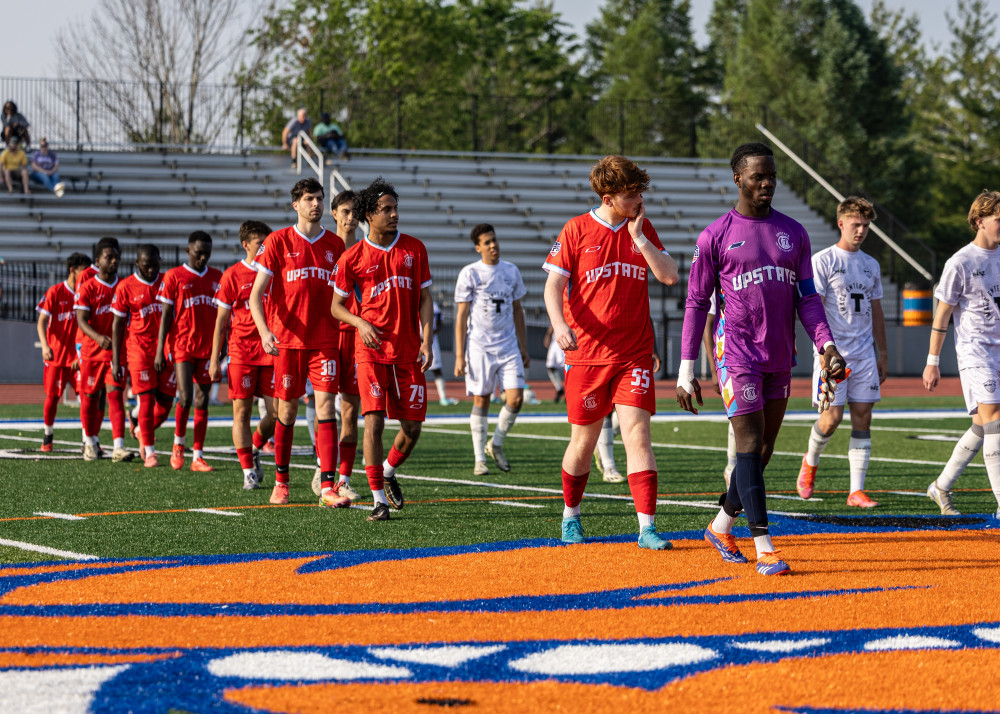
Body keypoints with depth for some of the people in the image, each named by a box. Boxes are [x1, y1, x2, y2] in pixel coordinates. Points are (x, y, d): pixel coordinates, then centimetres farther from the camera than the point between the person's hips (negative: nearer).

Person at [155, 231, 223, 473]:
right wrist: (160, 350, -3)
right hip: (182, 345, -3)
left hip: (208, 348, 3)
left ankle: (198, 456, 5)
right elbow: (166, 315, 1)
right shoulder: (174, 277, 1)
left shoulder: (217, 278, 11)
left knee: (202, 401, 2)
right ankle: (178, 443, 13)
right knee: (185, 398, -12)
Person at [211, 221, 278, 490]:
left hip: (271, 352, 3)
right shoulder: (233, 275, 1)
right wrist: (214, 359, -1)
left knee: (276, 411, -2)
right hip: (241, 353, -3)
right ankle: (248, 471, 3)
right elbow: (221, 321, 3)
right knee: (242, 410, -3)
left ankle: (255, 449, 26)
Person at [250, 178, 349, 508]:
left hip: (326, 341, 1)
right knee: (287, 409, 6)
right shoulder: (278, 242, 1)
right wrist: (264, 330, -17)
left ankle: (328, 487, -16)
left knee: (326, 406, -10)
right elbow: (256, 293, -2)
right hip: (287, 340, -1)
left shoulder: (335, 244, 9)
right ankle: (281, 481, 24)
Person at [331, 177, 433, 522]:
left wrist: (427, 340, -2)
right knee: (374, 421, -13)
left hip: (408, 351, 3)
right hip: (371, 351, -3)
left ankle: (388, 472, 34)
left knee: (412, 427, 4)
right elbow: (336, 305, 7)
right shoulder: (352, 257, -1)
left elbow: (424, 298, 9)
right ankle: (379, 499, -6)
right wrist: (361, 323, -13)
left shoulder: (414, 248, 6)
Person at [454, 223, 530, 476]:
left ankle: (496, 445, 16)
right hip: (479, 348, -4)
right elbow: (461, 316, -3)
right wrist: (459, 356, -8)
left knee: (515, 399, -6)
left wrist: (524, 348, 15)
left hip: (509, 347, 4)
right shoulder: (469, 274, -3)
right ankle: (480, 458, 9)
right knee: (481, 401, 0)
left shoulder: (511, 271, 10)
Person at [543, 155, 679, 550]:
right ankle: (571, 516, 30)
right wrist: (559, 325, -21)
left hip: (634, 354, 1)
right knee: (583, 441, 7)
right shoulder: (577, 230, -2)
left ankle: (647, 528, -12)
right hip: (586, 354, -1)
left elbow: (669, 275, -1)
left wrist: (638, 235, -8)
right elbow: (554, 284, -4)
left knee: (637, 433, -10)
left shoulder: (643, 229, 8)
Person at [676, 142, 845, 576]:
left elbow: (807, 297, 11)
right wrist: (686, 370, -3)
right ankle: (764, 549, -14)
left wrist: (826, 344, -5)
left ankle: (721, 526, 29)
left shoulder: (793, 233, 10)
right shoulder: (715, 237, -2)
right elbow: (697, 304, 0)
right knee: (750, 446, -11)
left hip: (780, 358, 5)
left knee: (763, 451, 10)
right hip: (737, 353, -5)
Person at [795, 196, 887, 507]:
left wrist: (882, 353, 17)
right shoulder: (823, 260, -4)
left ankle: (856, 491, 1)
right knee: (832, 417, -10)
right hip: (832, 352, -5)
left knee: (863, 416, -1)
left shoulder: (871, 265, 15)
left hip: (864, 353, 5)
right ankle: (810, 461, 21)